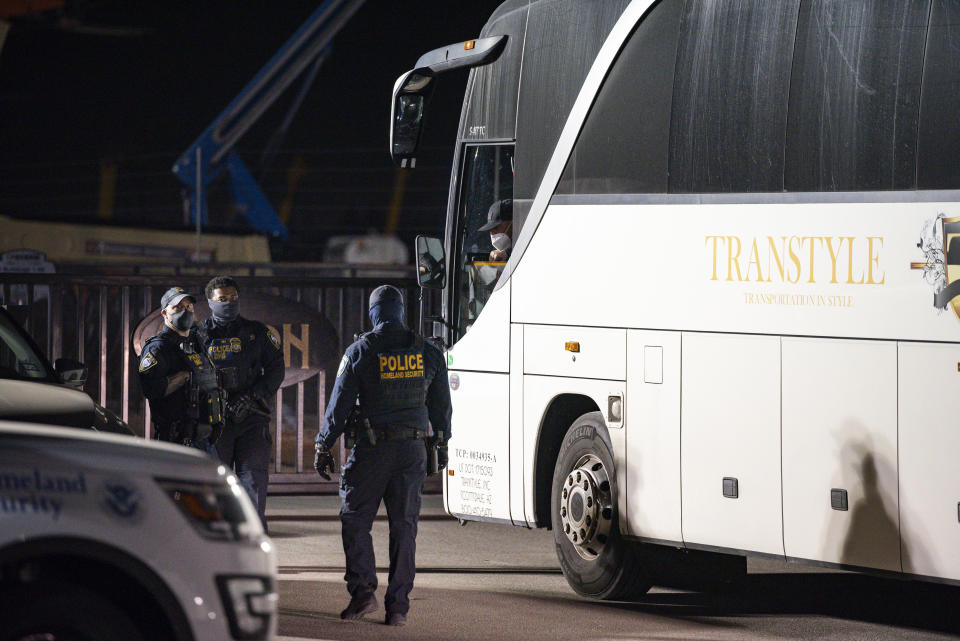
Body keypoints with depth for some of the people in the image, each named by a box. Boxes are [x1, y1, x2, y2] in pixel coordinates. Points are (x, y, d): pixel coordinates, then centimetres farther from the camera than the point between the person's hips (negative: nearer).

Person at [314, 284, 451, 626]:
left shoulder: (360, 351, -4)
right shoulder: (428, 353, 6)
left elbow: (339, 404, -3)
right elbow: (440, 405, 14)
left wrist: (323, 447, 3)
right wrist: (441, 444, 26)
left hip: (372, 448, -3)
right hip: (413, 450, 3)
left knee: (355, 520, 6)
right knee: (404, 527, 6)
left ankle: (362, 591, -6)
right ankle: (398, 607, 5)